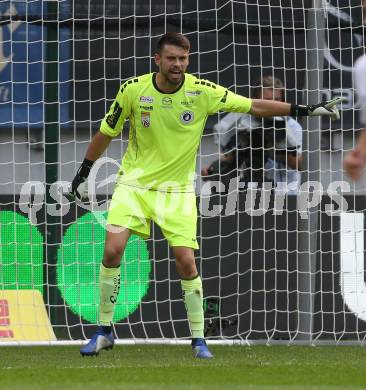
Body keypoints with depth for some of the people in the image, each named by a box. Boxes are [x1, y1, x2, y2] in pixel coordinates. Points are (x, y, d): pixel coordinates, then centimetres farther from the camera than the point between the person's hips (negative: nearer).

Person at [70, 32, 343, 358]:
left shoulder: (202, 92, -10)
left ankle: (199, 340, 8)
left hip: (177, 189, 0)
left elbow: (254, 106, -5)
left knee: (186, 262, -8)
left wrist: (303, 110, -11)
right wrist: (83, 173, 10)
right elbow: (106, 132, 5)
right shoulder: (133, 89, -10)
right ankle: (104, 332, -1)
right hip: (134, 183, 0)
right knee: (112, 250, -16)